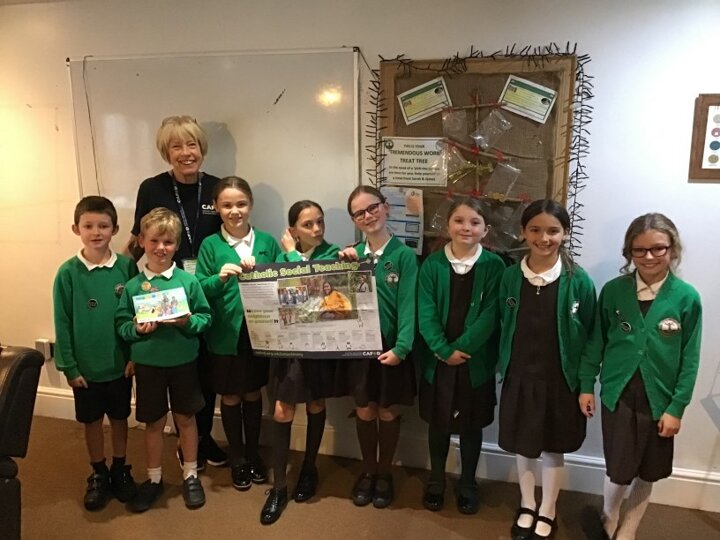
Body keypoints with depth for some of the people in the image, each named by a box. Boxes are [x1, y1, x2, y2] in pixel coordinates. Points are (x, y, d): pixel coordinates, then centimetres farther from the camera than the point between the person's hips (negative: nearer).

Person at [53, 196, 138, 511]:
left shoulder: (127, 267, -8)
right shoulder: (68, 272, -10)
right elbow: (62, 323, -6)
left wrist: (136, 356, -5)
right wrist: (68, 366, -7)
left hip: (121, 363, 0)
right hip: (86, 365, 0)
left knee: (119, 417, 16)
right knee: (92, 421, 16)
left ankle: (120, 470, 36)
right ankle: (98, 474, 35)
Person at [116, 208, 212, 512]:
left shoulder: (188, 281, -8)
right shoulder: (133, 286, -5)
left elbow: (205, 317, -4)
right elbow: (121, 325, -2)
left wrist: (188, 322, -23)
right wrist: (137, 329, -22)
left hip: (184, 361, 0)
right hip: (147, 363, 1)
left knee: (186, 419, 14)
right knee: (153, 422, 15)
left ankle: (190, 475, 31)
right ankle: (154, 478, 33)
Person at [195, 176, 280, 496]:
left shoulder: (267, 241, -1)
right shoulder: (210, 245, -5)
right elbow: (199, 291, -7)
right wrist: (219, 278, -24)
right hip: (225, 334, -1)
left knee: (253, 393, 17)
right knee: (230, 397, 13)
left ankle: (253, 452, 36)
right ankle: (237, 458, 32)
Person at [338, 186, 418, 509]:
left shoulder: (404, 255, -8)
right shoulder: (353, 254, 4)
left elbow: (407, 305, -12)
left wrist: (401, 347, -19)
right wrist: (343, 264, -10)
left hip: (391, 346, -3)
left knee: (388, 413, 11)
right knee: (364, 412, 13)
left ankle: (384, 473, 31)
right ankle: (367, 470, 33)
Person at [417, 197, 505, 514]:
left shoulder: (493, 266, -6)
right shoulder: (432, 264, -4)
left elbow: (490, 315, -11)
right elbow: (425, 313, -8)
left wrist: (462, 348, -16)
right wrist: (445, 351, -16)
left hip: (476, 361, -1)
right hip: (437, 359, 1)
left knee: (471, 425, 13)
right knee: (437, 422, 14)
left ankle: (468, 483, 34)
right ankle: (436, 481, 34)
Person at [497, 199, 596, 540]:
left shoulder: (578, 281, -12)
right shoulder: (510, 276, -5)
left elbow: (589, 335, -5)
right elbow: (502, 325, 5)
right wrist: (501, 365, 3)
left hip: (560, 380, -2)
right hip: (519, 377, 2)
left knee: (553, 448, 14)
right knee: (522, 445, 16)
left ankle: (547, 512, 35)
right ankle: (526, 506, 38)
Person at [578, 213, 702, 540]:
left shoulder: (686, 297, -9)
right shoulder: (613, 290, -6)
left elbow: (690, 359, -5)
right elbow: (596, 340, 2)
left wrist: (676, 407, -6)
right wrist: (586, 385, 3)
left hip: (659, 400, 0)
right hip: (618, 396, 0)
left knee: (648, 474, 14)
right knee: (620, 471, 5)